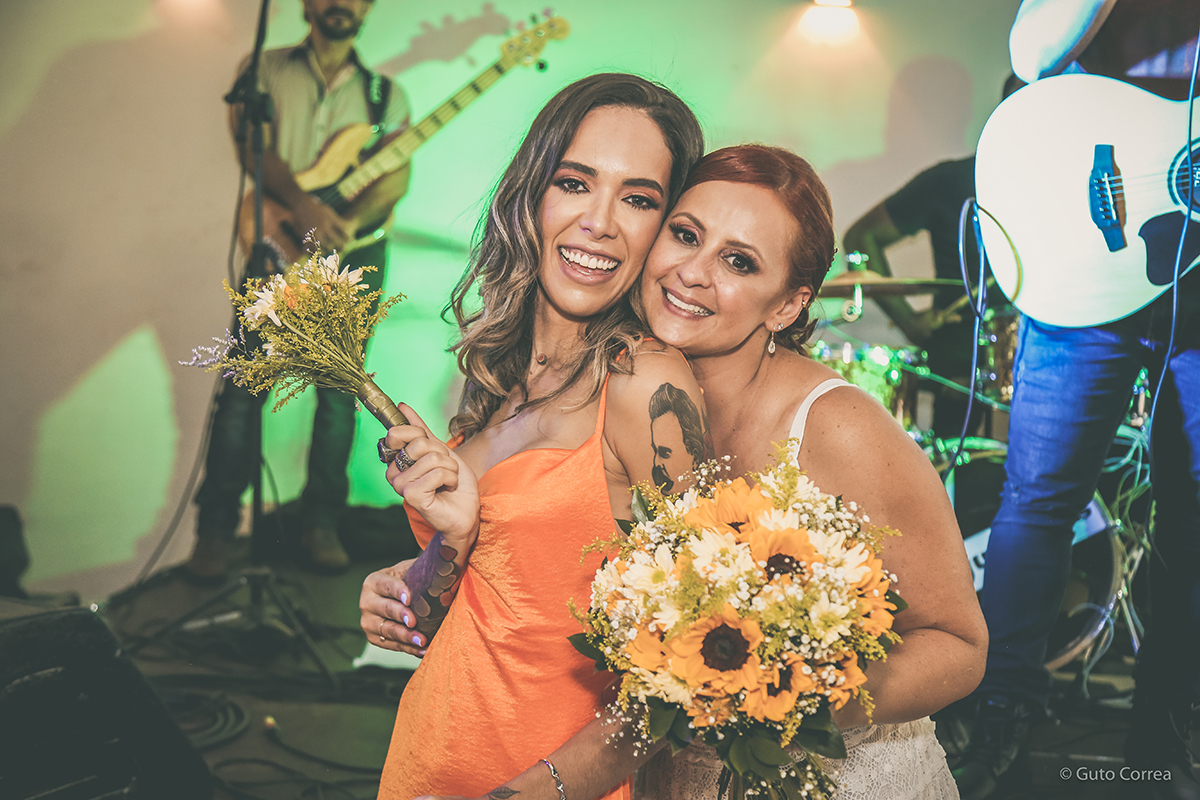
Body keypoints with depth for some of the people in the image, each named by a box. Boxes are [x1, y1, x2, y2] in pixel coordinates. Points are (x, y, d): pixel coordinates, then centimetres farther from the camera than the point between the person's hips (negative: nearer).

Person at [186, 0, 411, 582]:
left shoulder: (385, 93, 11)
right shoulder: (267, 70, 9)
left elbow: (398, 175, -4)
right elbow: (253, 145, -6)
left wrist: (348, 223, -23)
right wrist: (302, 206, -24)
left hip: (354, 251, 2)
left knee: (338, 393, 2)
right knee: (244, 388, -6)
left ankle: (321, 526, 13)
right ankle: (215, 530, 2)